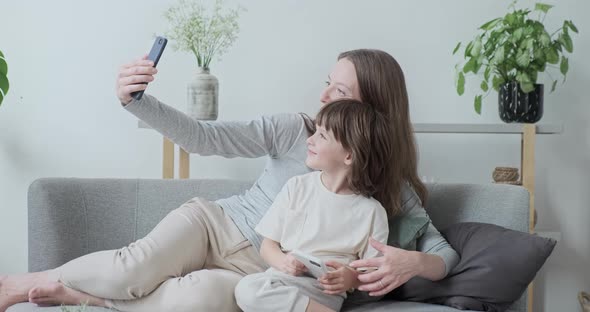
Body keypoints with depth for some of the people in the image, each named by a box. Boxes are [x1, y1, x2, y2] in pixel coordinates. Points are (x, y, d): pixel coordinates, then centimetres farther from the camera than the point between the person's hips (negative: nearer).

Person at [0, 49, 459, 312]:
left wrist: (412, 262, -30)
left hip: (260, 272, 0)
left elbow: (443, 252, -5)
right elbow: (203, 137, -10)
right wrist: (136, 101, -25)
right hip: (215, 222, 1)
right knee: (135, 268, -30)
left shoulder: (390, 185, -4)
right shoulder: (295, 131, -5)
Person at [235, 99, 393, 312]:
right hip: (281, 279, 4)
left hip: (324, 291, -4)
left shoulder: (371, 212, 2)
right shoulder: (297, 187, 10)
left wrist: (352, 279, -16)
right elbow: (268, 246, 12)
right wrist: (283, 262, -11)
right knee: (246, 288, -33)